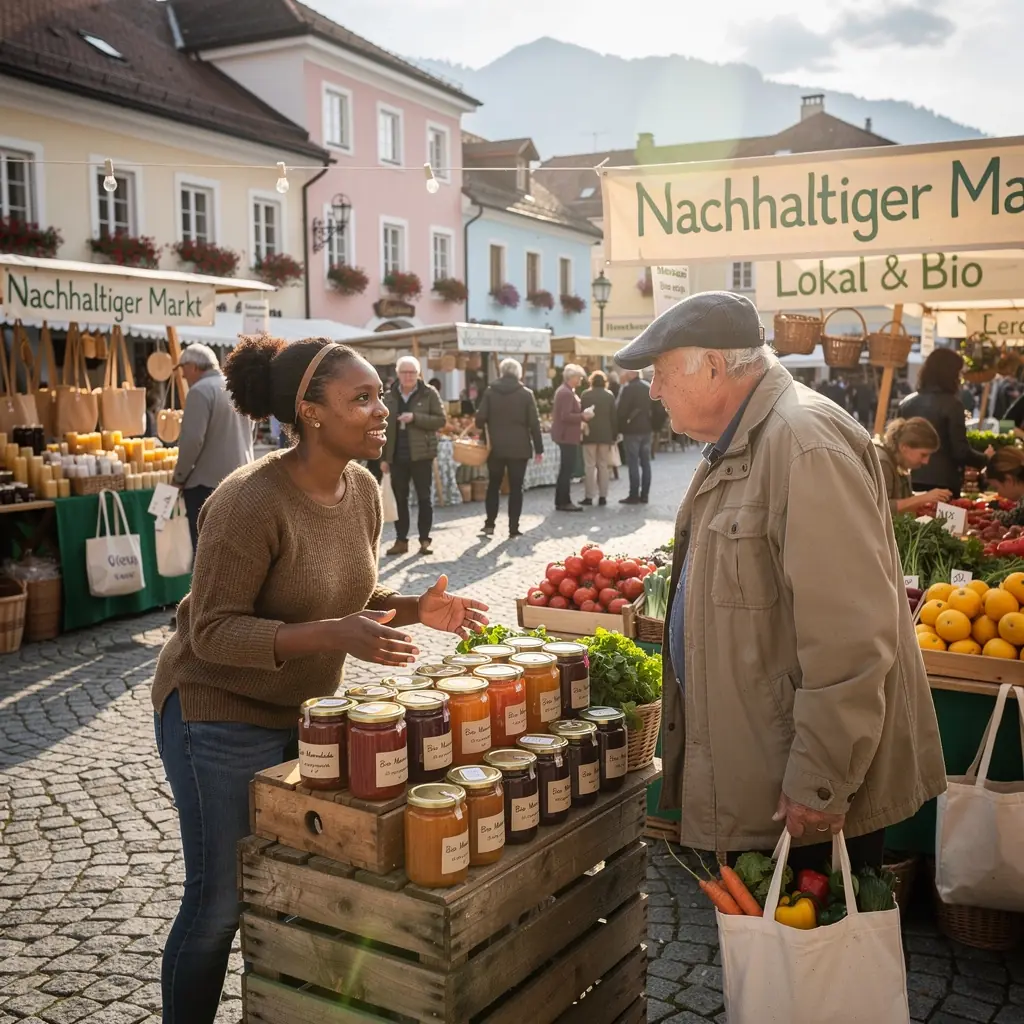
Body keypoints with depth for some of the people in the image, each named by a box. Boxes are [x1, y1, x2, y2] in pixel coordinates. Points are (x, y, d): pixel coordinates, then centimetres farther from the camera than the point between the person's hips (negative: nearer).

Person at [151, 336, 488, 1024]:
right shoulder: (250, 502, -25)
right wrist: (334, 635, -34)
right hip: (224, 716, -7)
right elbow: (214, 631, -24)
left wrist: (418, 609, -9)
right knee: (221, 902, 6)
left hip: (308, 708, 7)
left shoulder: (361, 489, -2)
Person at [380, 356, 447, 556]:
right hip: (397, 456, 3)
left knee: (424, 498, 2)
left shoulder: (429, 393, -2)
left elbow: (440, 420, -7)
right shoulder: (389, 396, 7)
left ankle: (424, 540, 10)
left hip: (421, 454, -3)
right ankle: (401, 540, 15)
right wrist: (383, 457, 5)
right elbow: (384, 427, 9)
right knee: (399, 499, 7)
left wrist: (415, 418, -20)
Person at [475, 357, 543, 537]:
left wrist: (485, 437, 15)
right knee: (516, 487, 3)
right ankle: (513, 528, 3)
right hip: (519, 447, -1)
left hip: (495, 446, 1)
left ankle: (489, 524, 12)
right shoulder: (526, 393, -3)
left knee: (493, 485, 14)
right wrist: (538, 448, 1)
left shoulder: (490, 391, 0)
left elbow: (480, 418, -5)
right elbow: (534, 423, -4)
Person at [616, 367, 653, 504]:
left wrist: (619, 428, -5)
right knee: (645, 462, 8)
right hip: (646, 428, 7)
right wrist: (651, 424, 17)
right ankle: (644, 495, 10)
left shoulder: (628, 389, -12)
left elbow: (621, 411, -15)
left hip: (632, 429, -7)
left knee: (633, 463, -5)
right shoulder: (648, 387, 11)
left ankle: (634, 495, -4)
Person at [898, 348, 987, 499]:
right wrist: (986, 460, 6)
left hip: (910, 481, 5)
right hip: (941, 482, -5)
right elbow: (961, 451, -11)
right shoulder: (951, 404, -9)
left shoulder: (906, 402, 6)